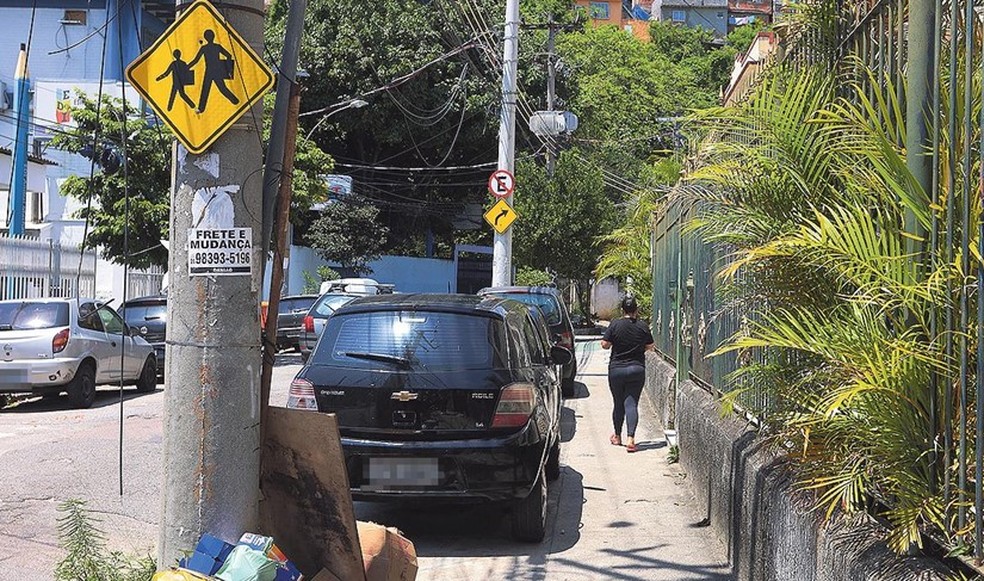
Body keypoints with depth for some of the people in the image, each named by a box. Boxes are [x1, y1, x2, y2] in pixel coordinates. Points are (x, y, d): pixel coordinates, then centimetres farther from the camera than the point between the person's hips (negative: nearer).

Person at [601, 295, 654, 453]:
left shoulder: (615, 325, -8)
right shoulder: (643, 327, -4)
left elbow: (604, 344, -7)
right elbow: (650, 347, 6)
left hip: (616, 369, 0)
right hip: (637, 369, 0)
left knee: (618, 404, 14)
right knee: (632, 404, -2)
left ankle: (617, 436, 27)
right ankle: (630, 438, -16)